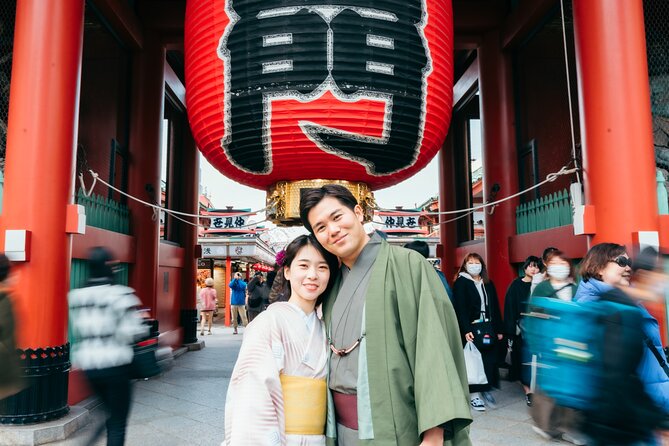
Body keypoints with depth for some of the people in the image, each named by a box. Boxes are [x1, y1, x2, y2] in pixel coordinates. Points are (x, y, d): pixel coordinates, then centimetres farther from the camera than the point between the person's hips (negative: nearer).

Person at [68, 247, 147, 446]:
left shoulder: (76, 296, 6)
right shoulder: (120, 295, -14)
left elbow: (77, 332, 10)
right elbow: (130, 333, -16)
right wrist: (145, 328, 1)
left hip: (89, 367, 6)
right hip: (115, 365, -6)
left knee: (111, 415, 24)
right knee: (118, 423, 6)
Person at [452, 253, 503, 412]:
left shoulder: (488, 283, 13)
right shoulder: (460, 283, -4)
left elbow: (495, 307, 14)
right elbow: (460, 308, -12)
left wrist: (499, 329, 9)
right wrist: (466, 330, -21)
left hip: (488, 328, 5)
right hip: (471, 329, -5)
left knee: (489, 360, 5)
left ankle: (486, 389, 19)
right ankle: (474, 394, 9)